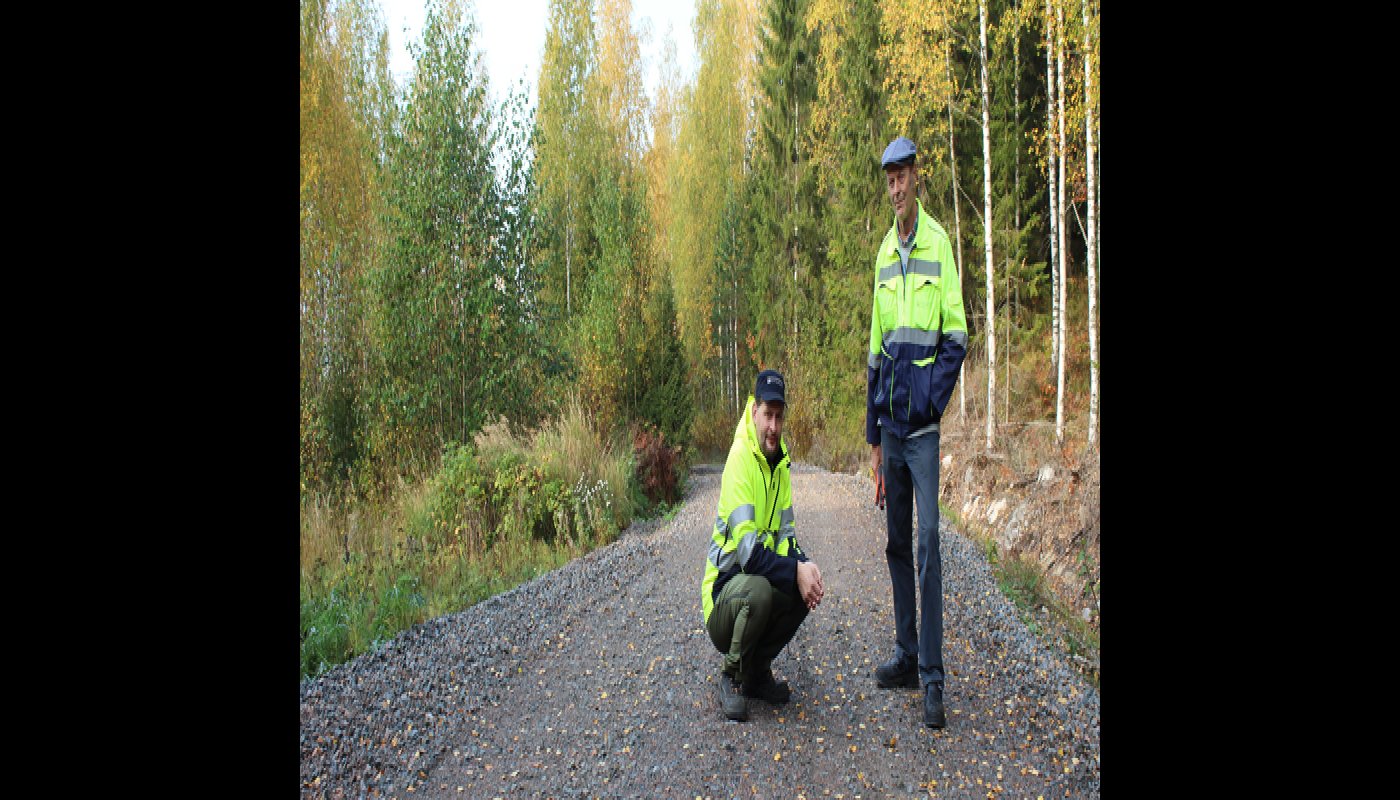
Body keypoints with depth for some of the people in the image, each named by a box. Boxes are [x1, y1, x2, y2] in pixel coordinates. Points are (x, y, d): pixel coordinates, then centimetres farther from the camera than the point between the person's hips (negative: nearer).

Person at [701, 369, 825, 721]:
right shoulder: (740, 459, -22)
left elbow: (785, 535, 5)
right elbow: (747, 550, -28)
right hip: (723, 592, -8)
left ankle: (758, 669, 9)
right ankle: (731, 676, -7)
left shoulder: (781, 460, 4)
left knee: (809, 586, -13)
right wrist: (796, 571, -30)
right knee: (758, 590, -35)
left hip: (758, 575, 8)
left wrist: (805, 565, -14)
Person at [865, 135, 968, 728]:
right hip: (890, 423, 7)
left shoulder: (939, 243, -4)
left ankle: (933, 678, -4)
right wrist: (873, 434, 15)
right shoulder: (884, 252, 14)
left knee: (927, 542, -10)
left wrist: (936, 397, -14)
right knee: (896, 543, 11)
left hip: (923, 424, -6)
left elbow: (956, 336, -4)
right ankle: (907, 657, 23)